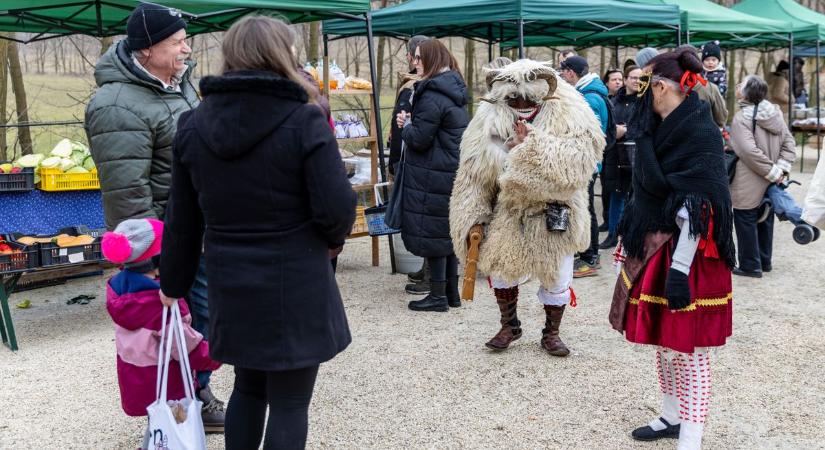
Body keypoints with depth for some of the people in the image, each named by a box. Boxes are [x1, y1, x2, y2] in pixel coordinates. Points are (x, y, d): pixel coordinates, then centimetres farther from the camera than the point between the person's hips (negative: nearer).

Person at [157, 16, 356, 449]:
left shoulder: (193, 124, 1)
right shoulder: (303, 120, -14)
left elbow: (183, 218, 6)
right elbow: (337, 208, -17)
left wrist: (173, 282, 17)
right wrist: (333, 239, 5)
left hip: (231, 285, 5)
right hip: (295, 286, -5)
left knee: (248, 387, 24)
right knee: (289, 401, 8)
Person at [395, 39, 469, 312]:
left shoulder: (432, 95, -18)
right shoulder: (454, 91, 13)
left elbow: (419, 139, -19)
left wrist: (406, 124, 0)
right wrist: (412, 123, 11)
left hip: (433, 176, -9)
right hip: (454, 173, 9)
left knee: (431, 232, -1)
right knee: (448, 231, 15)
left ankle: (438, 296, 7)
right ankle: (451, 292, 23)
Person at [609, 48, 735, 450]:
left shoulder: (700, 134, -17)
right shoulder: (662, 129, 8)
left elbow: (696, 208, -23)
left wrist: (680, 267, -25)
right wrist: (636, 244, 20)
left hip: (684, 254, -9)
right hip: (654, 248, 9)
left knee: (688, 349, -2)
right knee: (664, 342, 19)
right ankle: (672, 417, 35)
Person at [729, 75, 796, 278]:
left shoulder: (741, 118, -18)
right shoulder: (774, 112, 2)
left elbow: (750, 151, -26)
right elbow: (789, 143, 2)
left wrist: (773, 172, -17)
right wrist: (781, 168, -4)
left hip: (749, 185, -7)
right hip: (769, 185, 7)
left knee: (746, 222, 5)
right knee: (765, 221, 18)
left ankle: (750, 265, 11)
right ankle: (764, 261, 31)